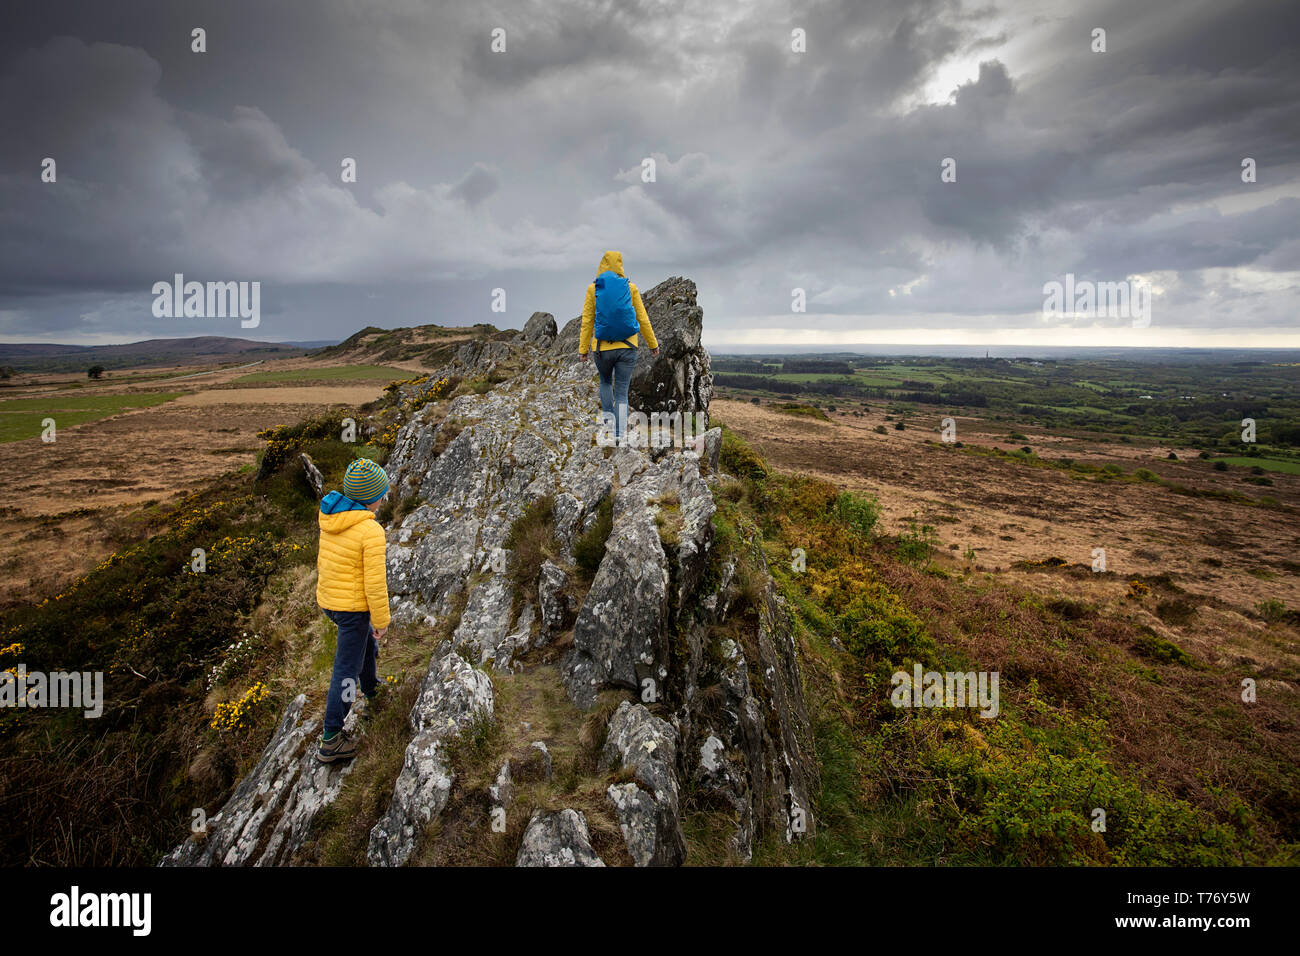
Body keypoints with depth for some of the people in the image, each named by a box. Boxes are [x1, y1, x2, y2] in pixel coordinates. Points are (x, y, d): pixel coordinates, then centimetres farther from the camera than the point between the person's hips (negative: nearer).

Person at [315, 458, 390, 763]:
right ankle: (330, 740, 12)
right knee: (347, 670, 3)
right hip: (354, 606, -8)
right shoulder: (371, 531, -26)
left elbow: (324, 561, 12)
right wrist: (382, 620, -9)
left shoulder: (329, 517, -2)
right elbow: (375, 583, -21)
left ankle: (371, 688, 56)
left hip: (328, 600, 9)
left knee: (367, 639, 32)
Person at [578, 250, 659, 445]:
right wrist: (653, 344, 15)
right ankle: (619, 434, -1)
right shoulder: (630, 287, 2)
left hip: (603, 348, 0)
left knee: (605, 381, 29)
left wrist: (583, 349, 6)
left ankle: (607, 414, 22)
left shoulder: (594, 288, 0)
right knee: (622, 391, 5)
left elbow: (587, 321, 0)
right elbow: (643, 319, 5)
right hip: (627, 348, 0)